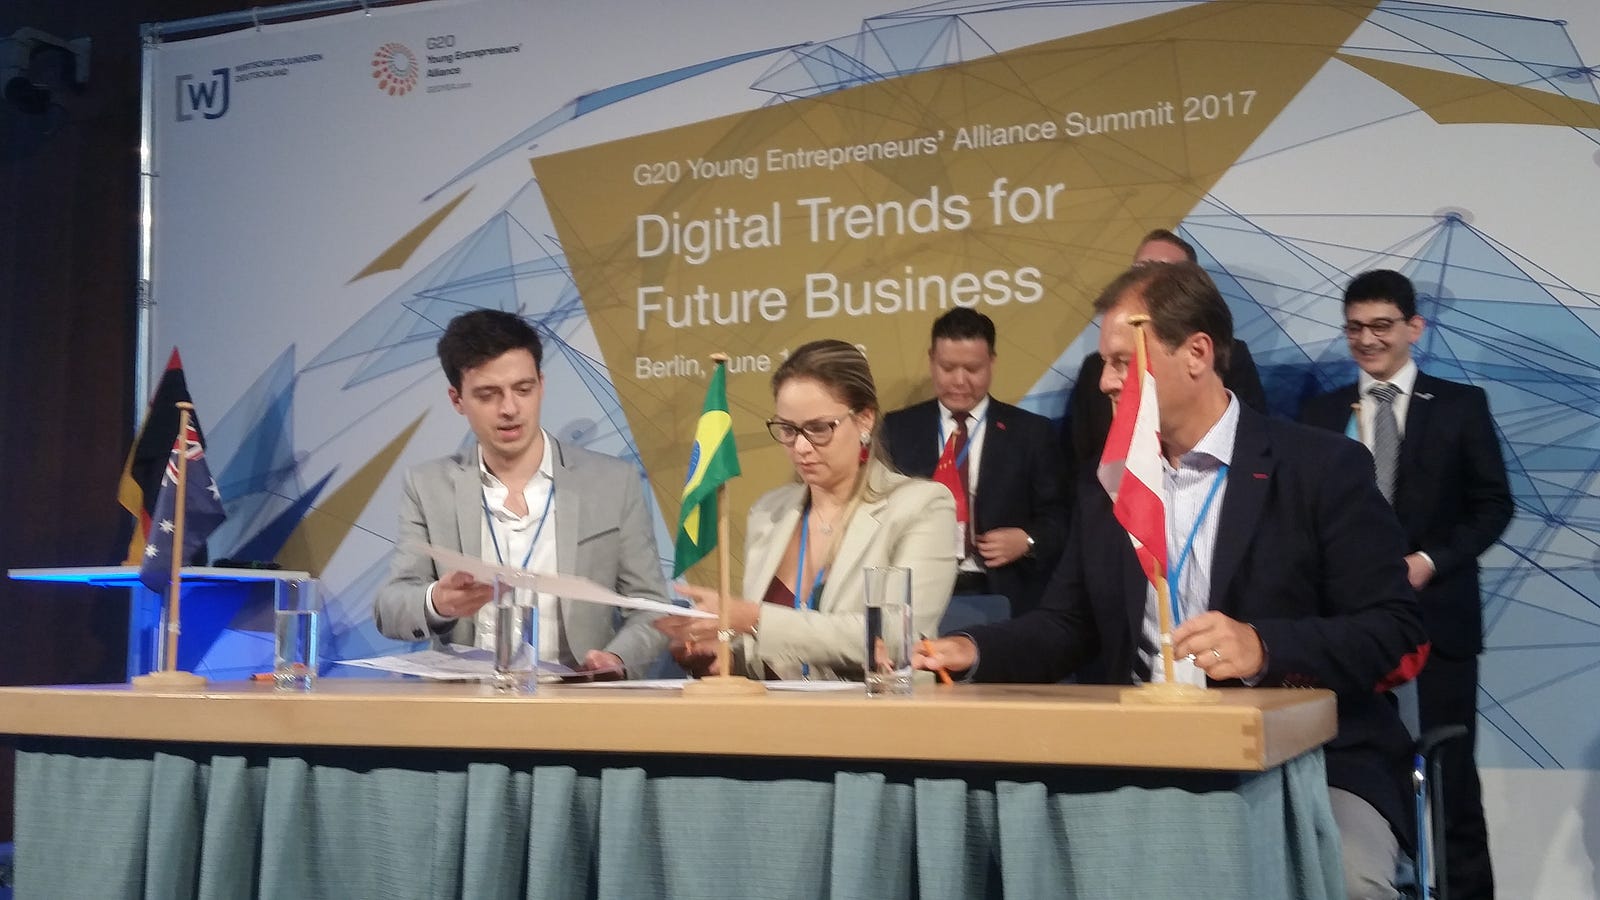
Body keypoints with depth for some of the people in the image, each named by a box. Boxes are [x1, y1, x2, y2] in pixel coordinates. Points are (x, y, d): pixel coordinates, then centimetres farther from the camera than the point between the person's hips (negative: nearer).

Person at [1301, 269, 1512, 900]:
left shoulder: (1461, 406, 4)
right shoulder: (1322, 414, 9)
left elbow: (1493, 505, 1)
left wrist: (1429, 560, -12)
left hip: (1437, 613, -1)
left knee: (1449, 770, 3)